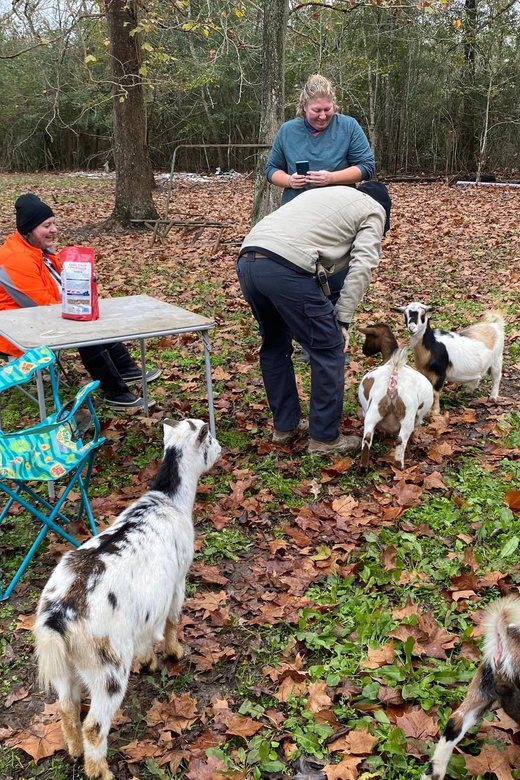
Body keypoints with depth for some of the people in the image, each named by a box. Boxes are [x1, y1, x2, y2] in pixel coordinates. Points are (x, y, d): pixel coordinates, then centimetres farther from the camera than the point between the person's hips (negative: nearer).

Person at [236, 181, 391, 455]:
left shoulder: (324, 193, 38)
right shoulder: (374, 210, 17)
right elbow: (361, 267, 2)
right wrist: (342, 319, 3)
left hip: (247, 261, 8)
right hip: (287, 268, -8)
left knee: (275, 343, 24)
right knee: (329, 350, 6)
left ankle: (284, 426, 32)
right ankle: (325, 438, 13)